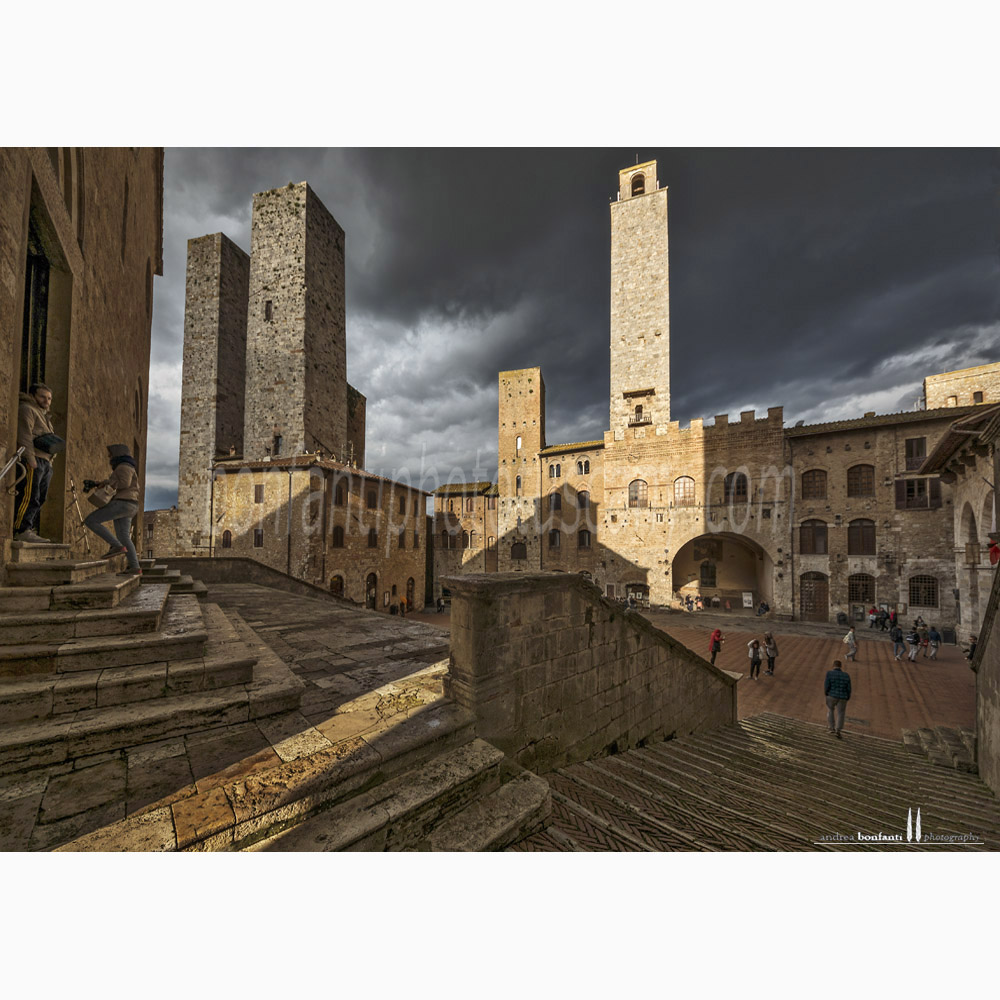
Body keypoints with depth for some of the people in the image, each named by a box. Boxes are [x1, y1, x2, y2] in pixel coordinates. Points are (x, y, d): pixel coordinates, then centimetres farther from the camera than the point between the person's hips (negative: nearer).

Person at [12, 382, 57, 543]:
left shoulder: (43, 414, 27)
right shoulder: (26, 409, -1)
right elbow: (25, 435, -13)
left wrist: (49, 463, 19)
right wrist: (31, 459, -22)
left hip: (45, 462, 9)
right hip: (32, 459, -9)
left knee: (39, 498, 7)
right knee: (29, 496, -12)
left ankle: (30, 530, 9)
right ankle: (21, 531, -12)